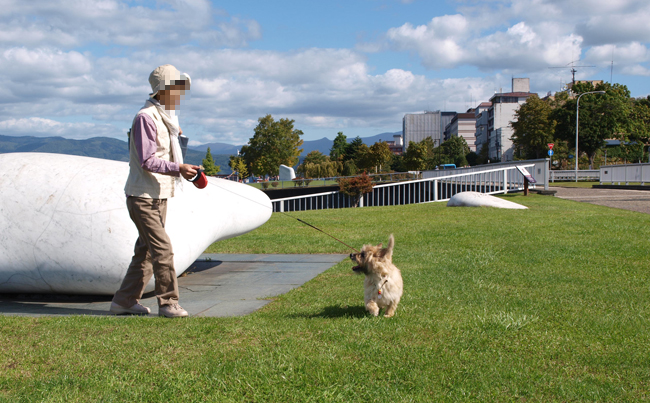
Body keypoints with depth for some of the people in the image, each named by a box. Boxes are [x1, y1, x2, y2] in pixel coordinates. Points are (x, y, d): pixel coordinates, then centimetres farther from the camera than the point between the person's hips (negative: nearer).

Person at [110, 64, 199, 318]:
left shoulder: (165, 118, 16)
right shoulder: (146, 117, -15)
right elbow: (147, 161, -22)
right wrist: (178, 168, -30)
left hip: (160, 197, 10)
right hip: (143, 197, -10)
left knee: (146, 251, 12)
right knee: (162, 250, -10)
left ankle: (125, 301, 21)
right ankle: (168, 303, -2)